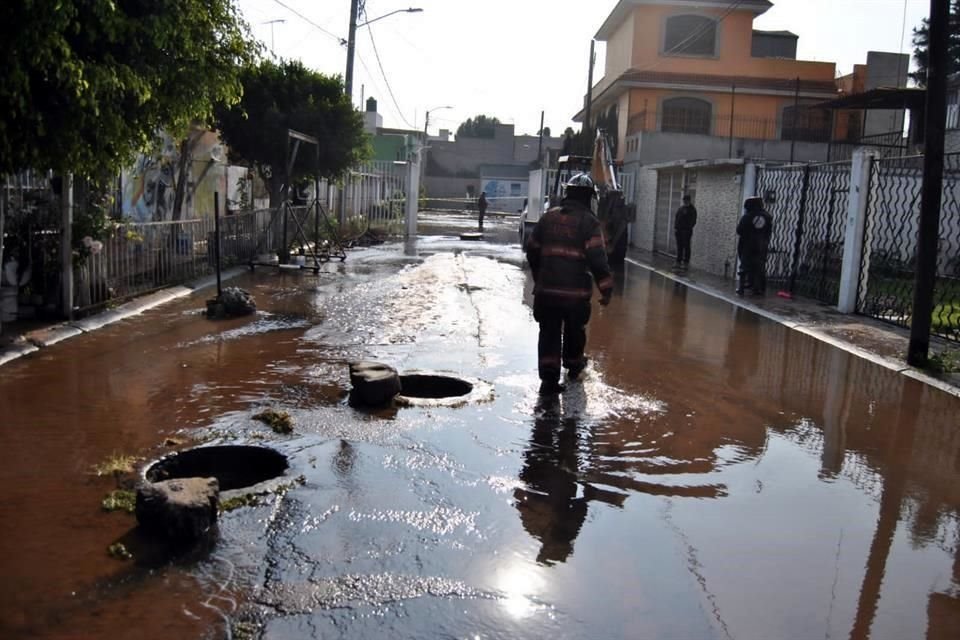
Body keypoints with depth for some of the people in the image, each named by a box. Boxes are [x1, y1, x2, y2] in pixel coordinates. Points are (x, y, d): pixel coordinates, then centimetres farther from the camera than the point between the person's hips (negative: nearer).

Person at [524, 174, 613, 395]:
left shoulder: (548, 217, 6)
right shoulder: (589, 221, -9)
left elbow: (532, 250, 12)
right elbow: (597, 258, -16)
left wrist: (539, 277, 26)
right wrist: (606, 288, -10)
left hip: (546, 288, 3)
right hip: (576, 290, -2)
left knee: (549, 333, 7)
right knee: (574, 330, 20)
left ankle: (549, 378, -1)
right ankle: (573, 365, 41)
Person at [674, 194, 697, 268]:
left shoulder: (692, 209, -3)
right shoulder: (680, 209, 16)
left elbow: (693, 220, -9)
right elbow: (676, 218, 17)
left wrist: (689, 228, -17)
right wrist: (675, 227, 7)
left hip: (686, 230, -6)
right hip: (679, 229, 6)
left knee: (686, 246, -4)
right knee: (679, 246, 9)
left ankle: (686, 262, 0)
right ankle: (679, 261, 16)